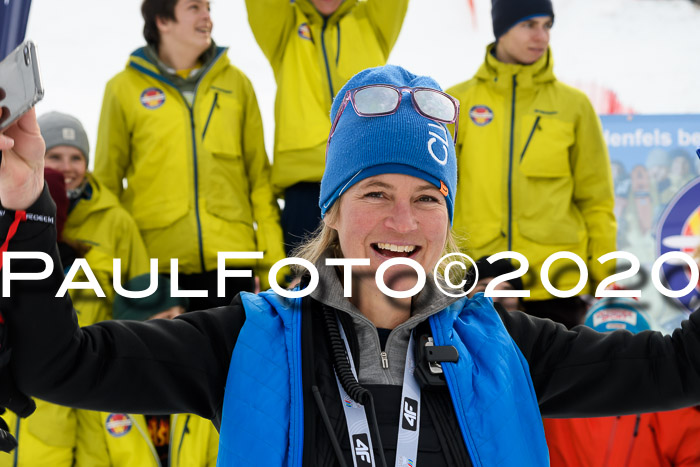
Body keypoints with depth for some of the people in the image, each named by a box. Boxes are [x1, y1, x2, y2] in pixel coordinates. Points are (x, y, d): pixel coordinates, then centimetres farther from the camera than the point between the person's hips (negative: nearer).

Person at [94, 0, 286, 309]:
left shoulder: (236, 84, 12)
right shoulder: (124, 89, 6)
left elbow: (259, 175, 12)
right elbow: (106, 181, 8)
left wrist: (273, 260, 5)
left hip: (228, 257, 2)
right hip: (154, 262, -2)